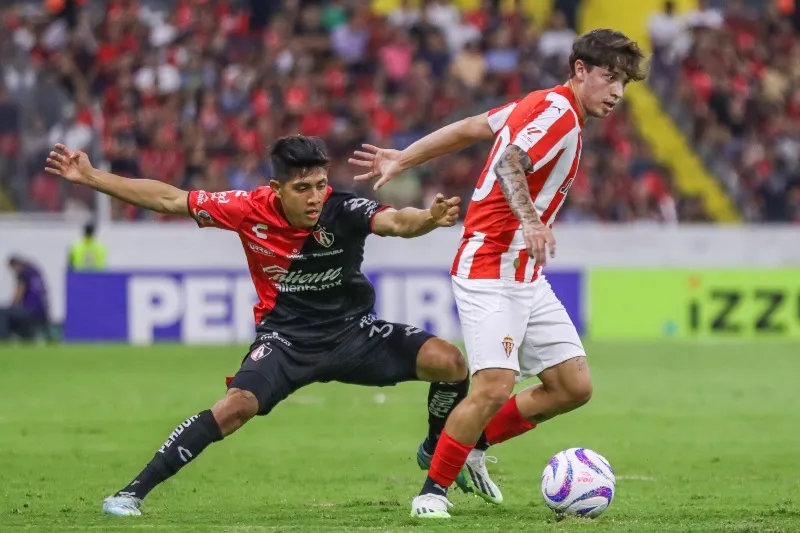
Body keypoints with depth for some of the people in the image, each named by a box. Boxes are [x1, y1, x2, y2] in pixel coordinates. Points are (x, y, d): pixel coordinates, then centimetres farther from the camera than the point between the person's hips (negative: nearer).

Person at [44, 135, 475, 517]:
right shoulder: (251, 210, -16)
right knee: (237, 405, -27)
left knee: (448, 361, -13)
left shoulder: (342, 210, -21)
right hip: (285, 338, -1)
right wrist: (90, 178, -8)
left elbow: (394, 221, -41)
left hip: (351, 329, 1)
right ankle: (133, 492, -17)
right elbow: (169, 200, -8)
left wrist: (428, 218, -65)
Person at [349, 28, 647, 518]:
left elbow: (469, 128, 18)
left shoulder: (548, 106, 15)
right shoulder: (558, 112, -14)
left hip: (526, 277, 10)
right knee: (495, 386, -19)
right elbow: (509, 164, -30)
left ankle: (474, 445, 20)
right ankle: (433, 490, -4)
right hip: (490, 272, -10)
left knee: (574, 387, 5)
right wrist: (531, 220, -46)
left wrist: (402, 159, 21)